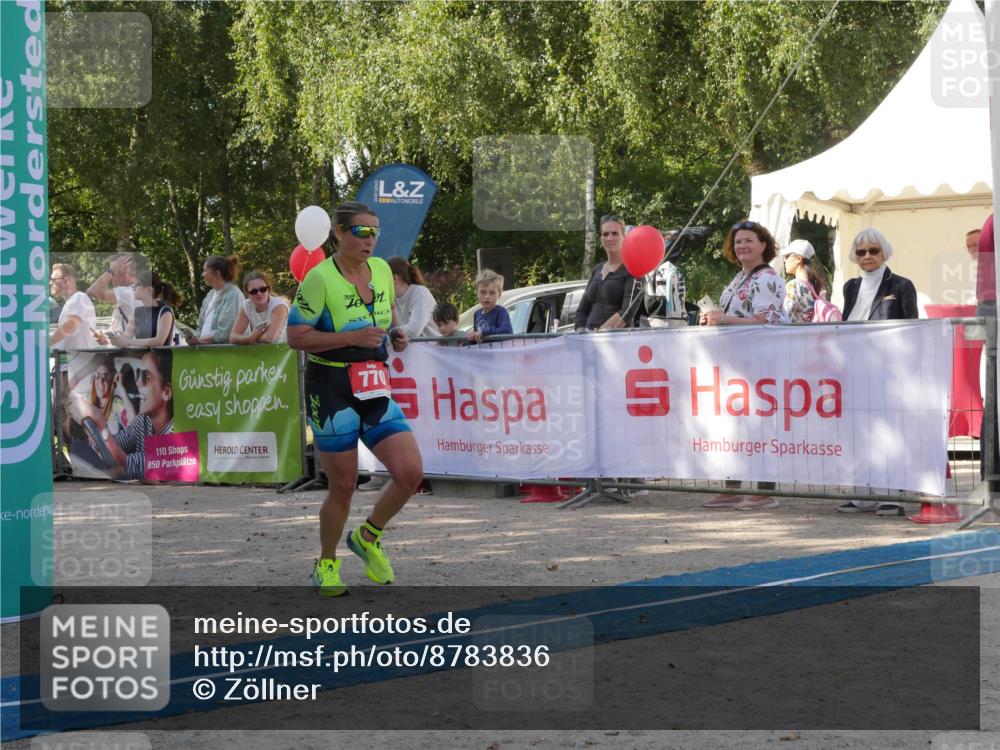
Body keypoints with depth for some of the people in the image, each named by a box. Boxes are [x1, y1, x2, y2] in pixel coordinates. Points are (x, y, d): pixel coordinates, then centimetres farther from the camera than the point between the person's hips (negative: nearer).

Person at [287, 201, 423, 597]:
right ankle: (326, 565, 24)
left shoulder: (382, 270, 7)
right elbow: (296, 336, -13)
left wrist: (395, 334, 3)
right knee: (343, 486, 1)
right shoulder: (320, 278, -12)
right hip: (331, 389, -6)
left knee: (411, 472, -7)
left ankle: (368, 537, 19)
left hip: (375, 389, 6)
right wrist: (353, 337, -21)